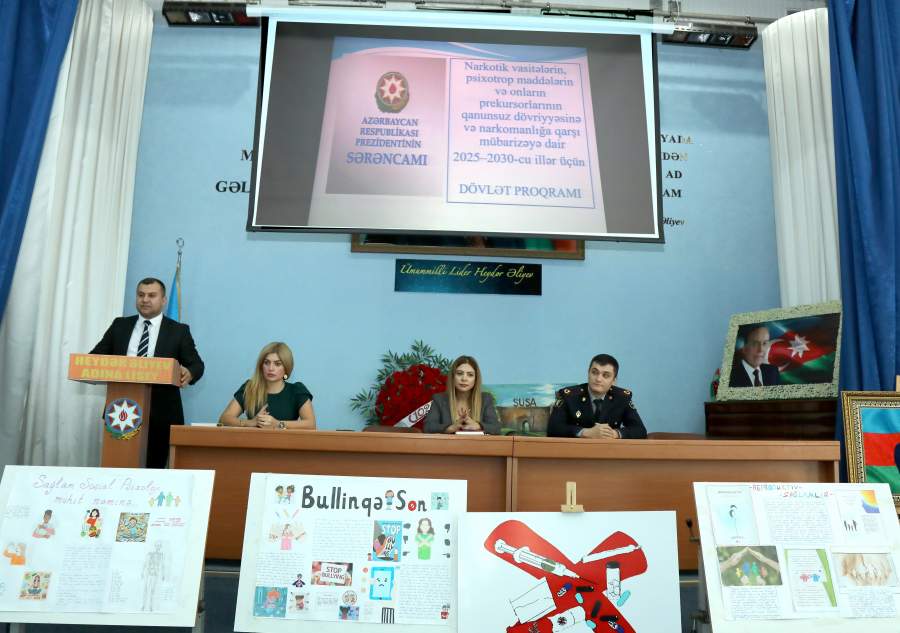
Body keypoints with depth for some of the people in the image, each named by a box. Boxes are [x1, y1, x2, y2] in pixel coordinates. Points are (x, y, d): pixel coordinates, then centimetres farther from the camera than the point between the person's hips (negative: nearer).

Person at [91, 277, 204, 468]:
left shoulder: (179, 331, 5)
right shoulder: (119, 325, 14)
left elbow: (196, 364, 1)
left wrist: (189, 373, -22)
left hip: (161, 412, -2)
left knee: (154, 467, 2)